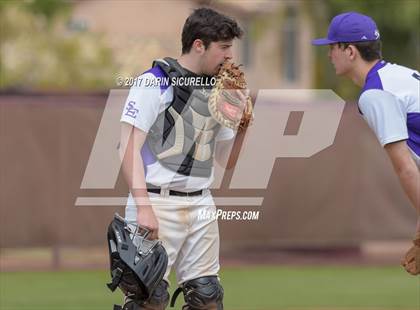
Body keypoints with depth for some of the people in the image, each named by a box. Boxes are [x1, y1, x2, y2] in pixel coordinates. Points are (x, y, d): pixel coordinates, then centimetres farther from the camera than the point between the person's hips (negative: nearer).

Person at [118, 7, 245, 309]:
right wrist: (143, 207, -20)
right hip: (157, 201, -7)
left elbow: (226, 158, 22)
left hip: (202, 205, 7)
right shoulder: (155, 81, -6)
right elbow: (130, 146, -11)